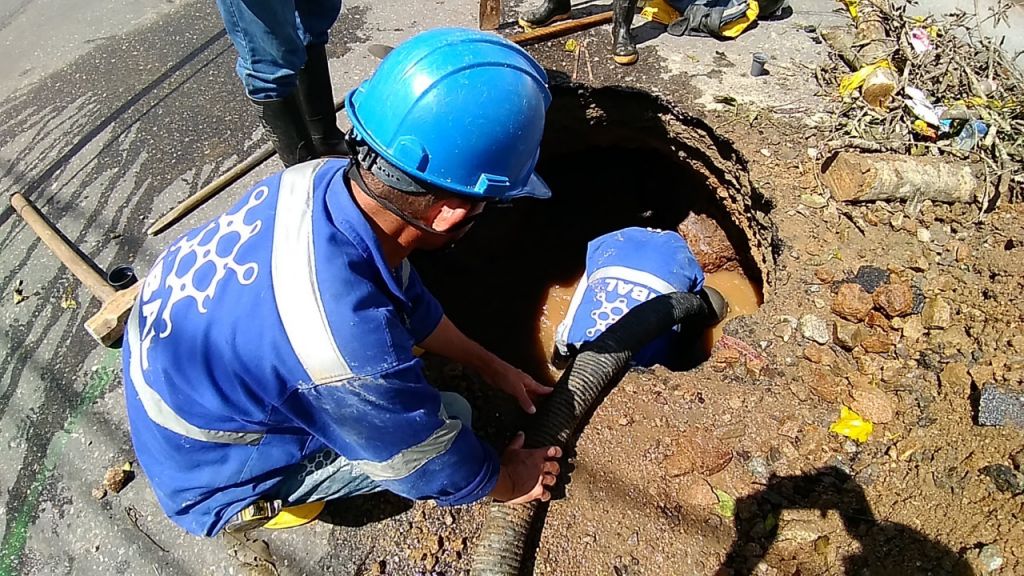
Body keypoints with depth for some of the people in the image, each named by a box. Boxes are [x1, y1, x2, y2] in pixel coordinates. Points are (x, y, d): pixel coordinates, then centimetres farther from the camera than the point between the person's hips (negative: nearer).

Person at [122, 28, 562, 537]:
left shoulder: (325, 179, -20)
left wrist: (491, 367, 8)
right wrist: (511, 481, 0)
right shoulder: (352, 353, -42)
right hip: (205, 475, -5)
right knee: (452, 416, -10)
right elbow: (441, 471, -21)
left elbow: (408, 297, -1)